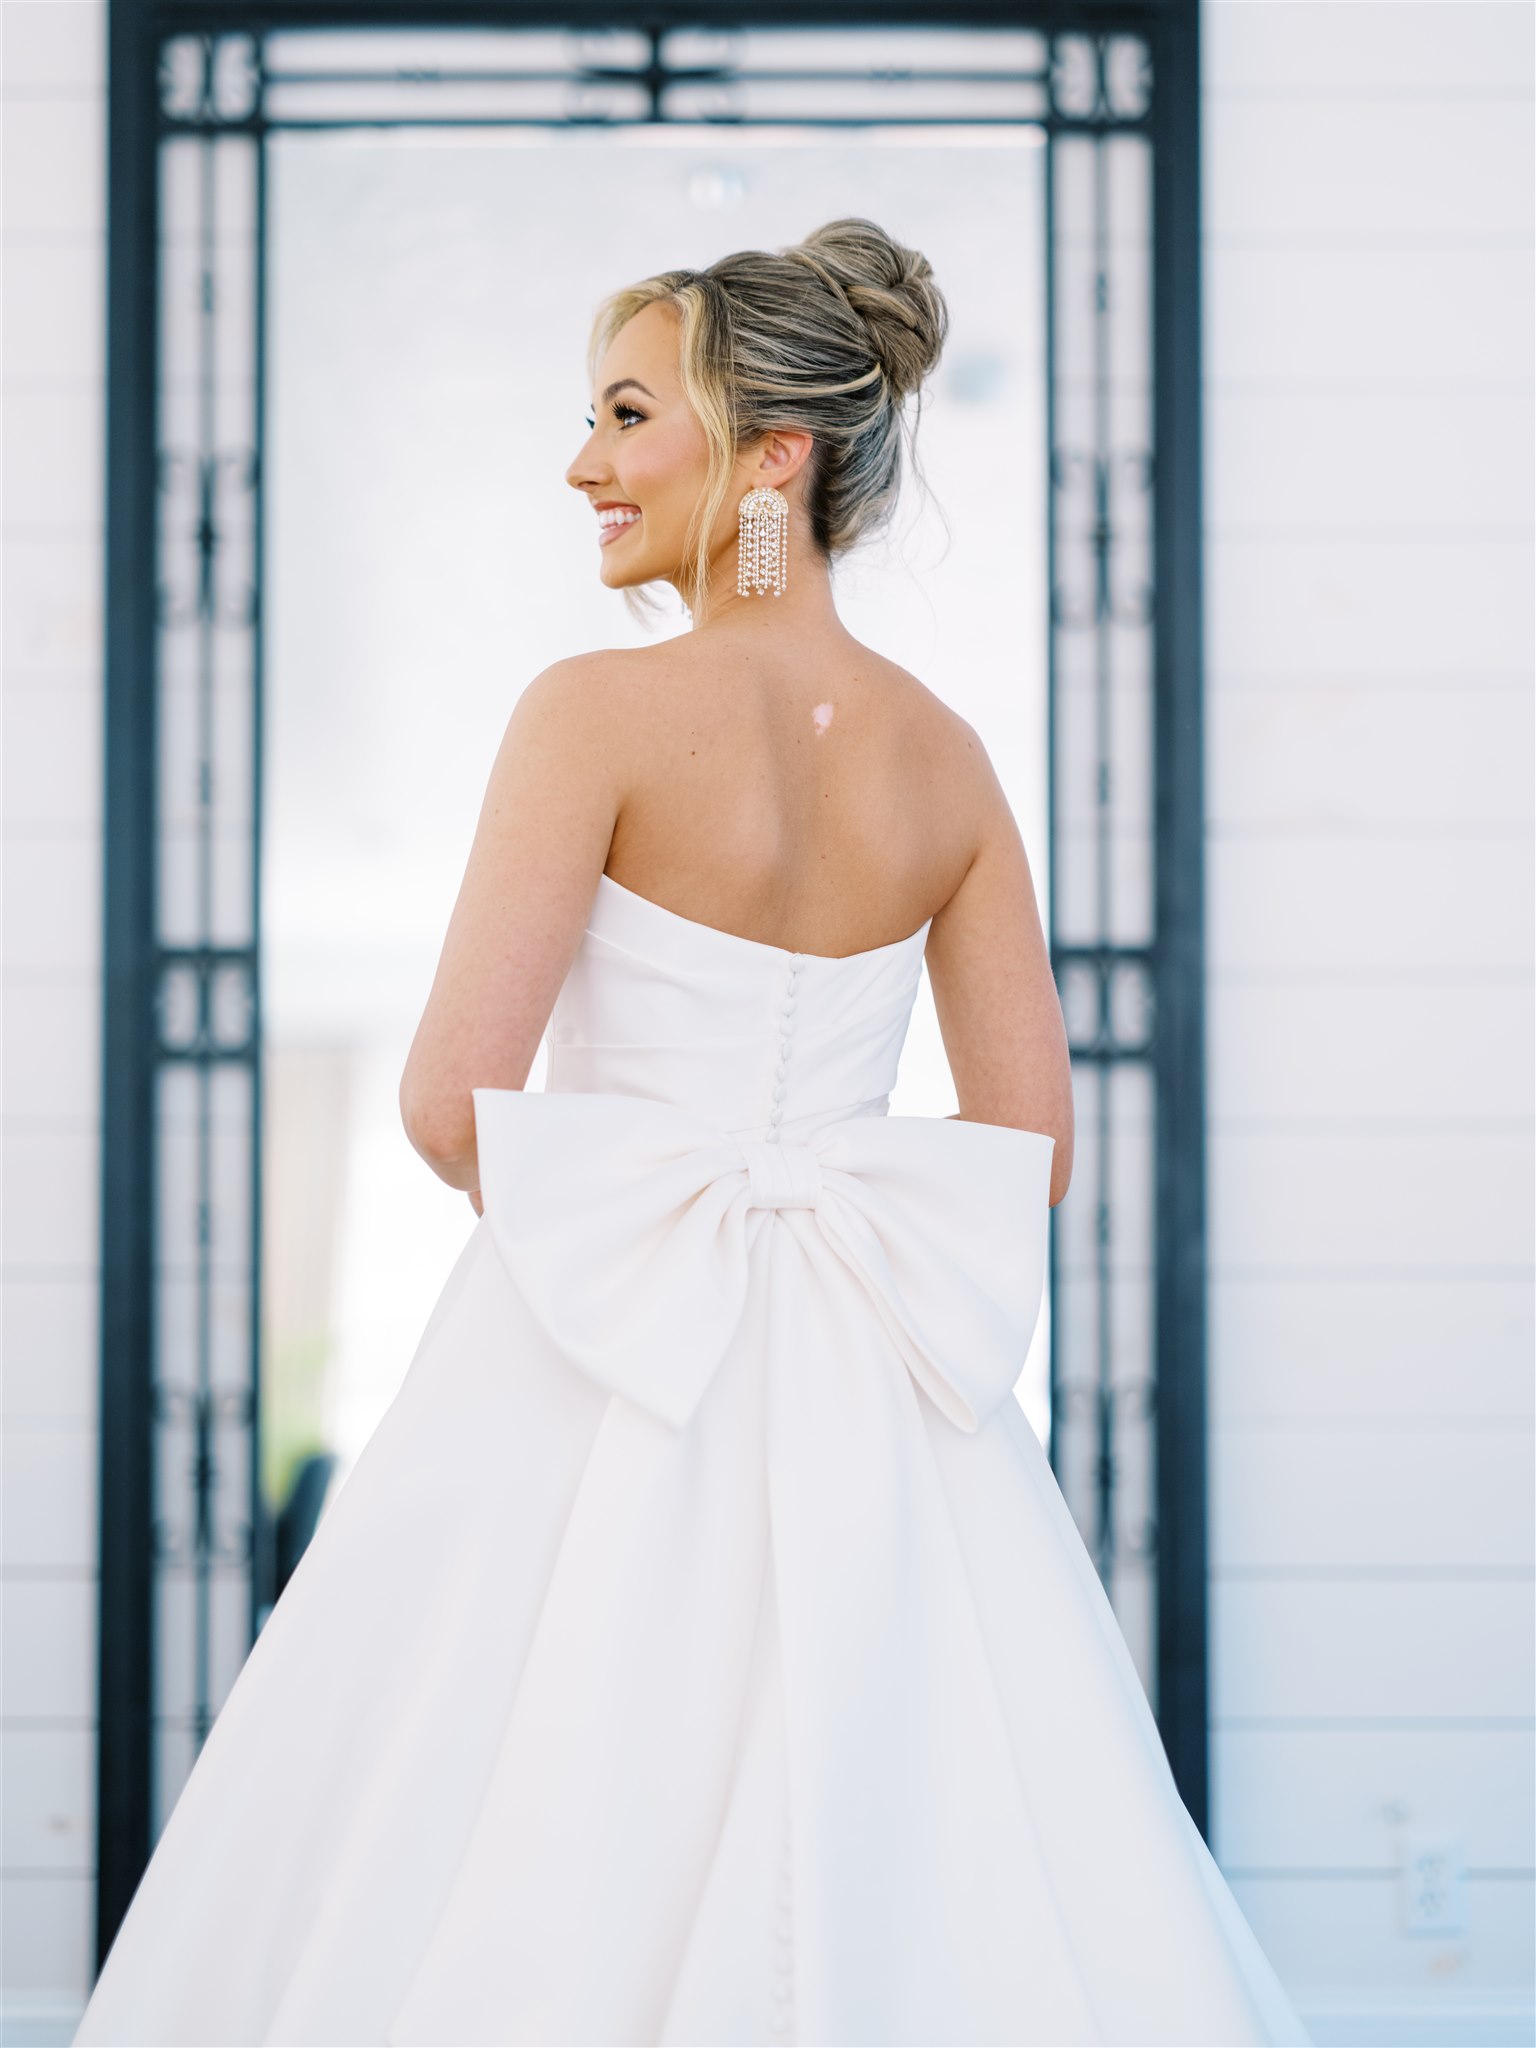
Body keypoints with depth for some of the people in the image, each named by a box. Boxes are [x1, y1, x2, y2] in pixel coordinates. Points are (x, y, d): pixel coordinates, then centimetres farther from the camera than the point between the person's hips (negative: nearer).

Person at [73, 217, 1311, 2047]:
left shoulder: (602, 711, -10)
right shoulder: (945, 758, 5)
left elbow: (454, 1101, -13)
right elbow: (1028, 1148, 6)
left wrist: (589, 1218, 6)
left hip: (602, 1372, -5)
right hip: (873, 1415, 5)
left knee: (550, 1888, 3)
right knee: (915, 1874, 10)